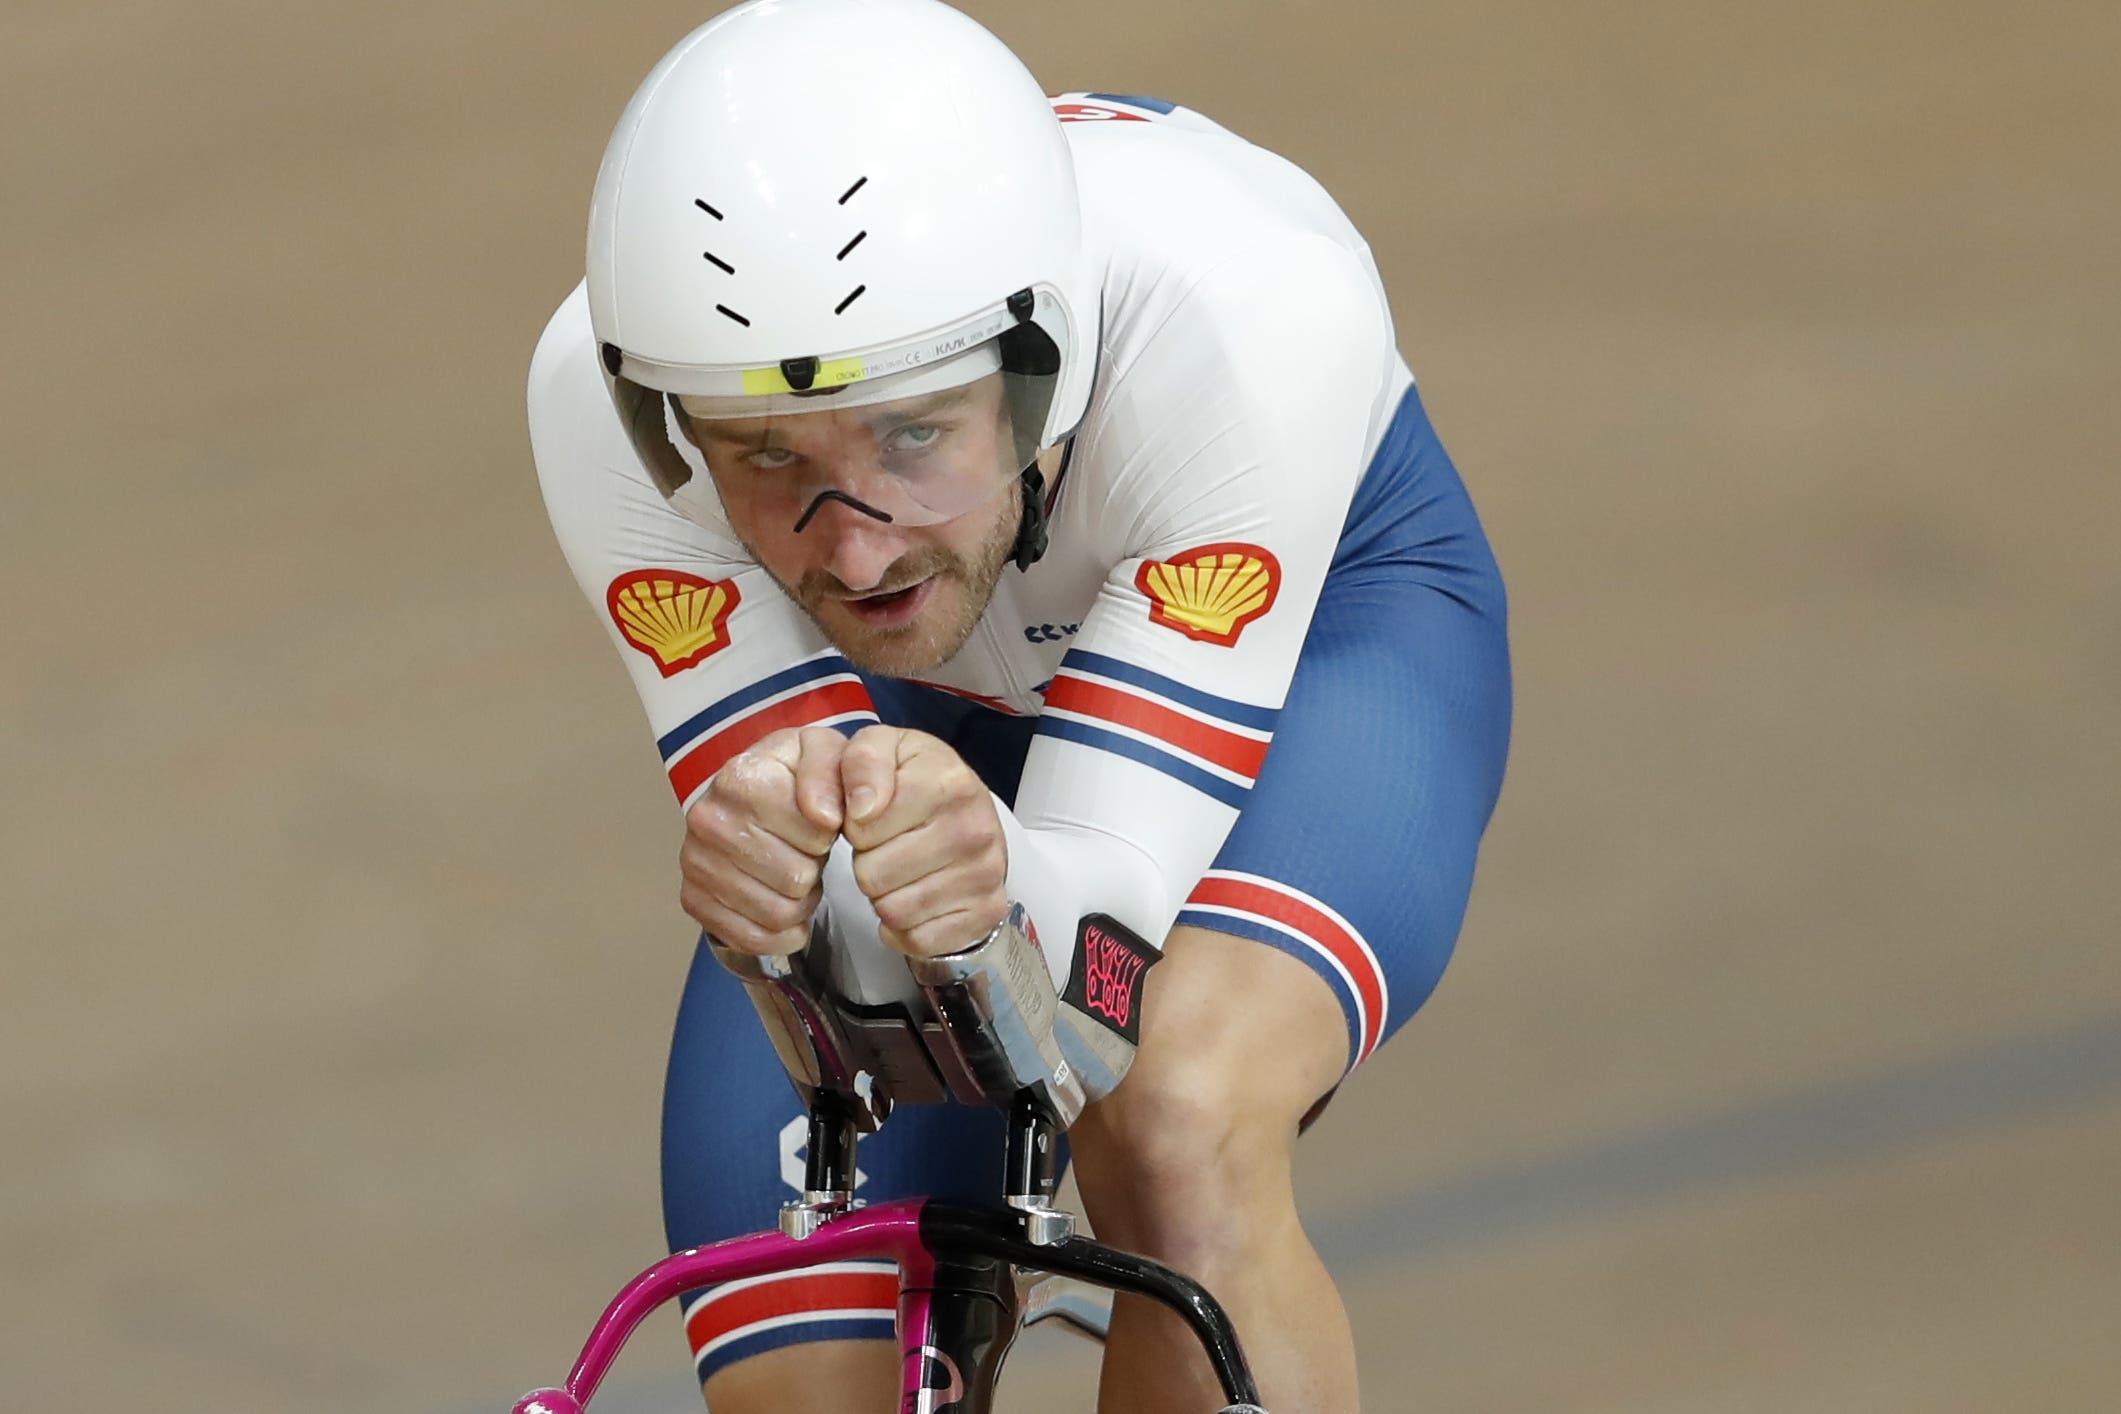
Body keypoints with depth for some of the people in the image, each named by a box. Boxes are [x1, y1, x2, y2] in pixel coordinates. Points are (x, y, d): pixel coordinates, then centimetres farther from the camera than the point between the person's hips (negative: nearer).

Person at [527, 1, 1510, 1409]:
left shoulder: (1249, 305, -41)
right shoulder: (600, 400, -34)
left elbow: (1114, 888, -38)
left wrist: (992, 883, -62)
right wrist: (771, 860, -55)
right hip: (917, 716, 3)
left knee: (1174, 1139, -35)